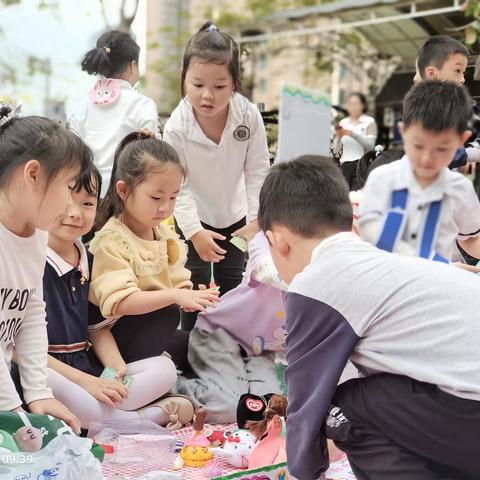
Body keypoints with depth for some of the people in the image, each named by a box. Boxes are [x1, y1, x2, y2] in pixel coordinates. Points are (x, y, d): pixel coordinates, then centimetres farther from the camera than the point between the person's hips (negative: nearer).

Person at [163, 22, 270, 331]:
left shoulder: (250, 116, -24)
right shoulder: (177, 127, -28)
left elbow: (258, 171, -13)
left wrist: (256, 221, -15)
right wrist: (195, 232, -27)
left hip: (235, 217, 2)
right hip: (192, 220, -2)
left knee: (232, 288, 11)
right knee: (196, 290, 1)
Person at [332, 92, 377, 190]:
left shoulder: (369, 122, 4)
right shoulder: (343, 122, 13)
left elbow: (370, 145, -9)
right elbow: (336, 151, 13)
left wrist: (353, 134, -17)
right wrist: (338, 137, -6)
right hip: (344, 165, 3)